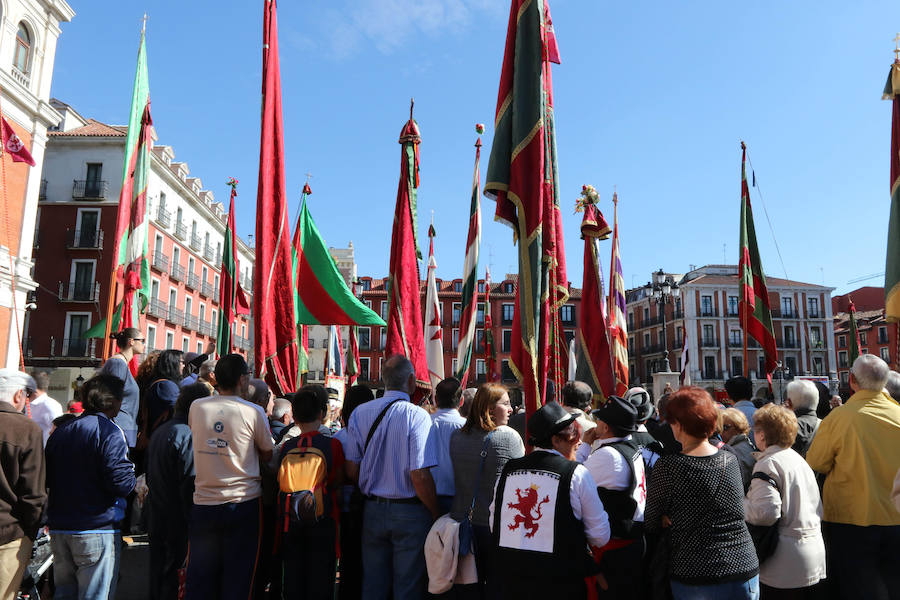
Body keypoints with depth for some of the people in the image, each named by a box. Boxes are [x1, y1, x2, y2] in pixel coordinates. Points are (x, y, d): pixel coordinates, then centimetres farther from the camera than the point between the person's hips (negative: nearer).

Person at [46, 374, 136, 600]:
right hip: (96, 531, -7)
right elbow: (121, 482, -20)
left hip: (59, 530, 7)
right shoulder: (108, 431, -14)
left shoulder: (59, 432, 9)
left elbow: (46, 480, 15)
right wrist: (132, 473, 1)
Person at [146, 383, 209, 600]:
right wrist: (193, 523, -16)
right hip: (178, 524, -9)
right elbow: (189, 485, -22)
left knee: (158, 577, 19)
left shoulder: (159, 432, 10)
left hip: (156, 522, 9)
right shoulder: (188, 435, -20)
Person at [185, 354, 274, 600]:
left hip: (203, 504, 3)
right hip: (243, 504, -3)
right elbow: (267, 455, 0)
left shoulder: (196, 407, -2)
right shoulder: (253, 412, -11)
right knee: (238, 578, 9)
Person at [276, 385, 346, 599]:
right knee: (320, 579, 7)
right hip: (323, 518, -2)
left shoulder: (286, 447, -4)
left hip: (290, 520, 3)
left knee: (292, 577, 13)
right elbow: (338, 482, -2)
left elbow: (282, 484, 5)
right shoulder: (332, 444, -10)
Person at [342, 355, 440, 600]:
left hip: (372, 510, 5)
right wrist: (437, 515, -8)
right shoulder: (417, 416, -16)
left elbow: (351, 471, 1)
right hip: (410, 513, -4)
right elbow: (420, 476, -20)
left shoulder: (360, 413, -1)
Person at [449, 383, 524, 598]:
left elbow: (453, 476, 10)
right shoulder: (509, 437, -14)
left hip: (462, 520, 5)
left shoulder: (456, 437, 0)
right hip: (497, 523, -4)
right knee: (497, 587, 10)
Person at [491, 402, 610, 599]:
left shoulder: (508, 469, 1)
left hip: (511, 579, 4)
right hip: (561, 582, -3)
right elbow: (601, 537, -5)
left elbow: (494, 526, 9)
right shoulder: (577, 473, -11)